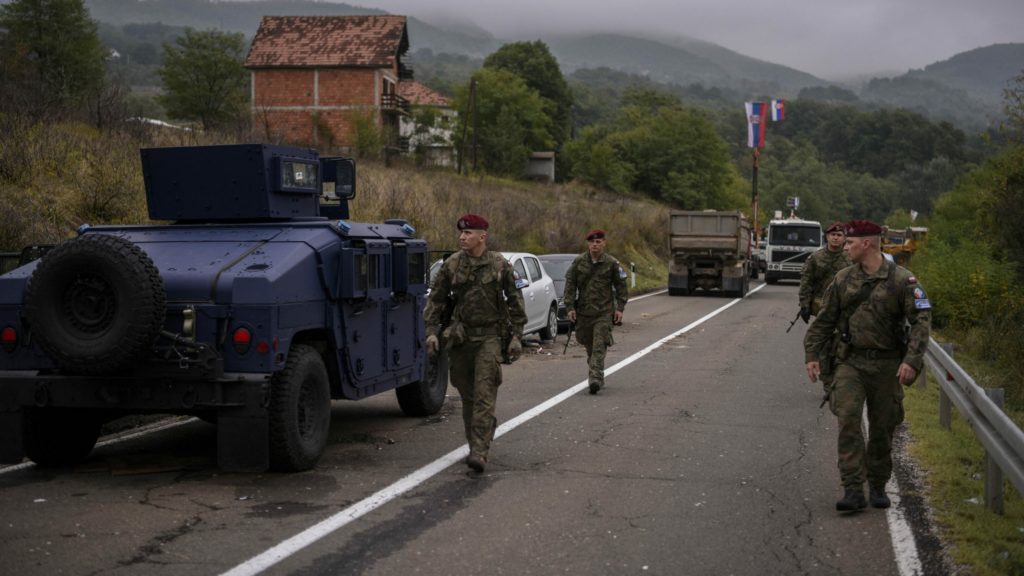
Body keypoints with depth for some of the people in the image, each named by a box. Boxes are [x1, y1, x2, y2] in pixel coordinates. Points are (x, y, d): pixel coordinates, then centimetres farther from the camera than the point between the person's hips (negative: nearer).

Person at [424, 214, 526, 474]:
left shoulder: (500, 265, -1)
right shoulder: (451, 264, 3)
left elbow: (515, 301, 5)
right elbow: (436, 299, 8)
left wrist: (516, 336, 1)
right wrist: (432, 331, -2)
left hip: (489, 336, -3)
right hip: (459, 336, 3)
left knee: (484, 393, -12)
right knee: (466, 393, 10)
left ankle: (479, 452, -18)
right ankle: (487, 426, 32)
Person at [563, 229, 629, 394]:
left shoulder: (611, 263, -1)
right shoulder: (578, 262, 2)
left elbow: (621, 286, 6)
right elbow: (570, 285, 4)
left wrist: (620, 308, -1)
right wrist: (570, 307, -3)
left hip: (604, 312, -3)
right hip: (583, 311, 3)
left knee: (599, 347, -13)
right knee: (589, 346, 12)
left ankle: (595, 379, -20)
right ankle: (597, 376, 28)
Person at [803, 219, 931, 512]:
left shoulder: (902, 280, -5)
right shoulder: (843, 279, 5)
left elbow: (921, 320, -9)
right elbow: (824, 320, 12)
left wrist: (912, 360, -20)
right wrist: (812, 355, 6)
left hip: (886, 366, -1)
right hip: (849, 362, 1)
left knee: (882, 428, 8)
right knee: (848, 420, -15)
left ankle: (878, 486, 27)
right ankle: (853, 490, -16)